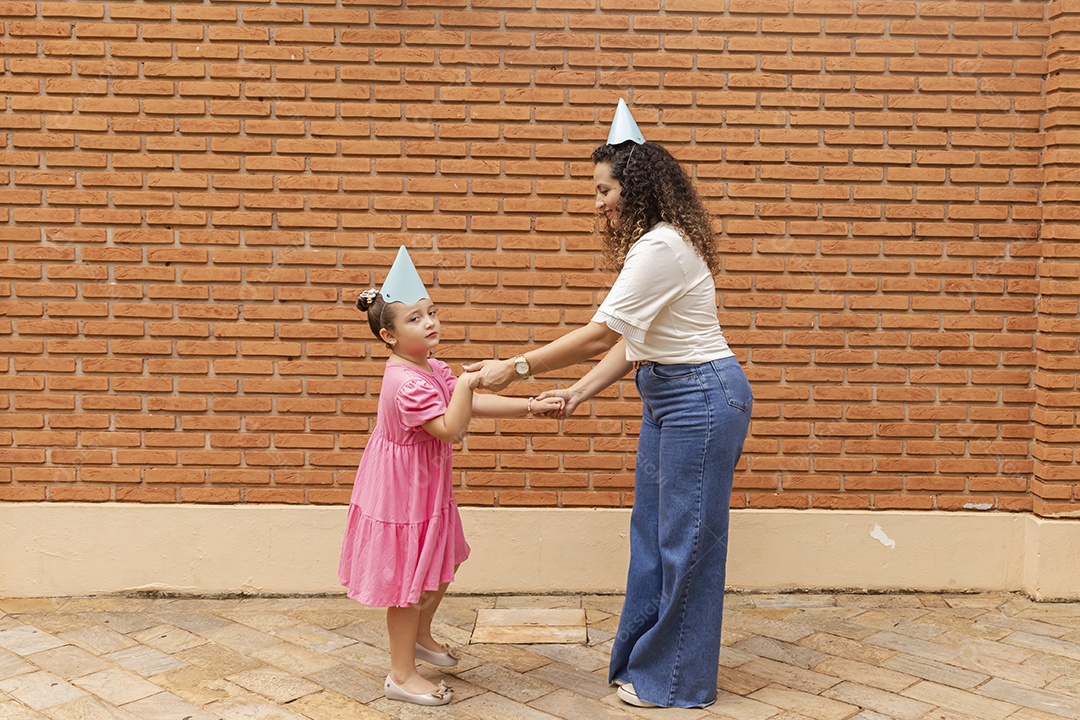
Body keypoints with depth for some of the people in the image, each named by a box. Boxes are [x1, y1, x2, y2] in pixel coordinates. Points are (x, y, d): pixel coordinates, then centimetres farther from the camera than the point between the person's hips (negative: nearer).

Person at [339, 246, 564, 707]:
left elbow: (473, 404, 2)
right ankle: (402, 675, 17)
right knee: (409, 579, 2)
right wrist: (465, 384, -33)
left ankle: (421, 636, 45)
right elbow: (449, 428, -31)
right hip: (403, 491, -10)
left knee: (442, 563, 23)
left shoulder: (431, 369, 4)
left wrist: (529, 407, -4)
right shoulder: (406, 382, -28)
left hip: (425, 486, 10)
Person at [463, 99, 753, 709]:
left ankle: (676, 681, 17)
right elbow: (631, 343, 11)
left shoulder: (662, 248, -21)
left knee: (685, 538, 1)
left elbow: (600, 335, -23)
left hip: (702, 398, -10)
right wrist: (580, 393, 3)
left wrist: (517, 368, -17)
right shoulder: (651, 244, 13)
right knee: (651, 529, 16)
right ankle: (642, 660, 30)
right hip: (668, 396, 10)